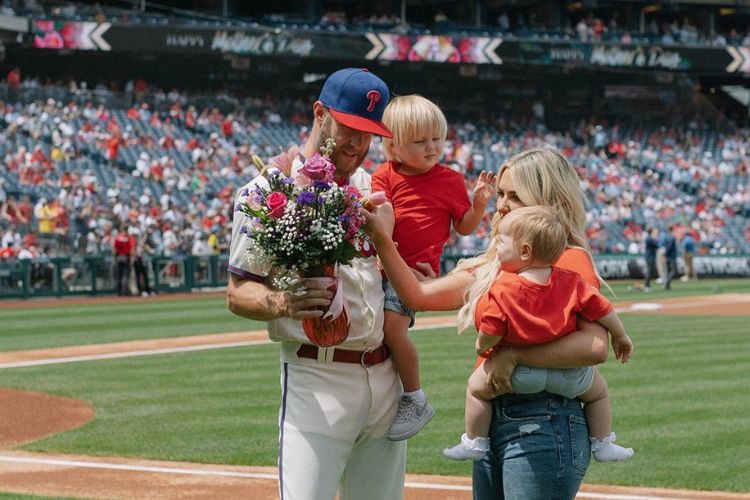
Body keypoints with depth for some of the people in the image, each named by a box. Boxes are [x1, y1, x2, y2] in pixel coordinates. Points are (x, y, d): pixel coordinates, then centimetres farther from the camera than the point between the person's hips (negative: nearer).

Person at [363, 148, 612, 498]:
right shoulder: (494, 264, 15)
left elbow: (595, 346, -24)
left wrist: (513, 354, -21)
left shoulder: (569, 261, -9)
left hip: (541, 425, -8)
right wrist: (381, 241, 2)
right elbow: (418, 296, 13)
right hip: (493, 422, 8)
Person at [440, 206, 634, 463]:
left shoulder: (503, 289, -16)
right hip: (568, 376, 3)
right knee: (598, 389, 30)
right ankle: (603, 443, 31)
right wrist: (620, 336, 19)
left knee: (476, 386, 19)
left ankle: (475, 442, 21)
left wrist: (482, 346, 6)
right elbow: (603, 310, 1)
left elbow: (490, 333, -17)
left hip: (520, 376, -3)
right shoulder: (572, 282, -4)